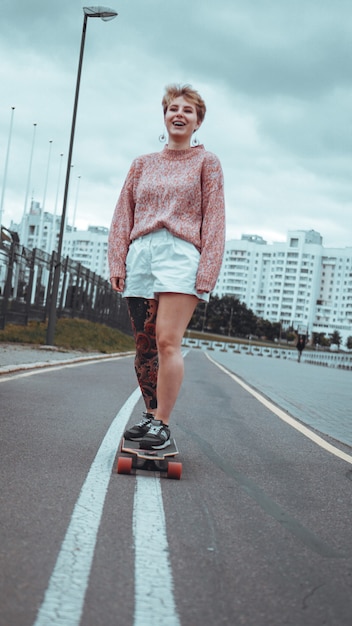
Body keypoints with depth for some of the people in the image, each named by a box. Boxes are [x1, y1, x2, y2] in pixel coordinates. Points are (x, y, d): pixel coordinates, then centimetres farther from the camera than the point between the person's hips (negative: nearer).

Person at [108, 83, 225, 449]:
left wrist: (206, 272, -7)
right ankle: (151, 415, 16)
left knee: (167, 341, -16)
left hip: (180, 254, -4)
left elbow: (214, 220, 3)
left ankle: (161, 424, -12)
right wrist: (116, 262, 4)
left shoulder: (206, 162, 9)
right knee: (144, 346, 5)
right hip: (140, 255, 4)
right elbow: (123, 215, 16)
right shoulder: (142, 164, 19)